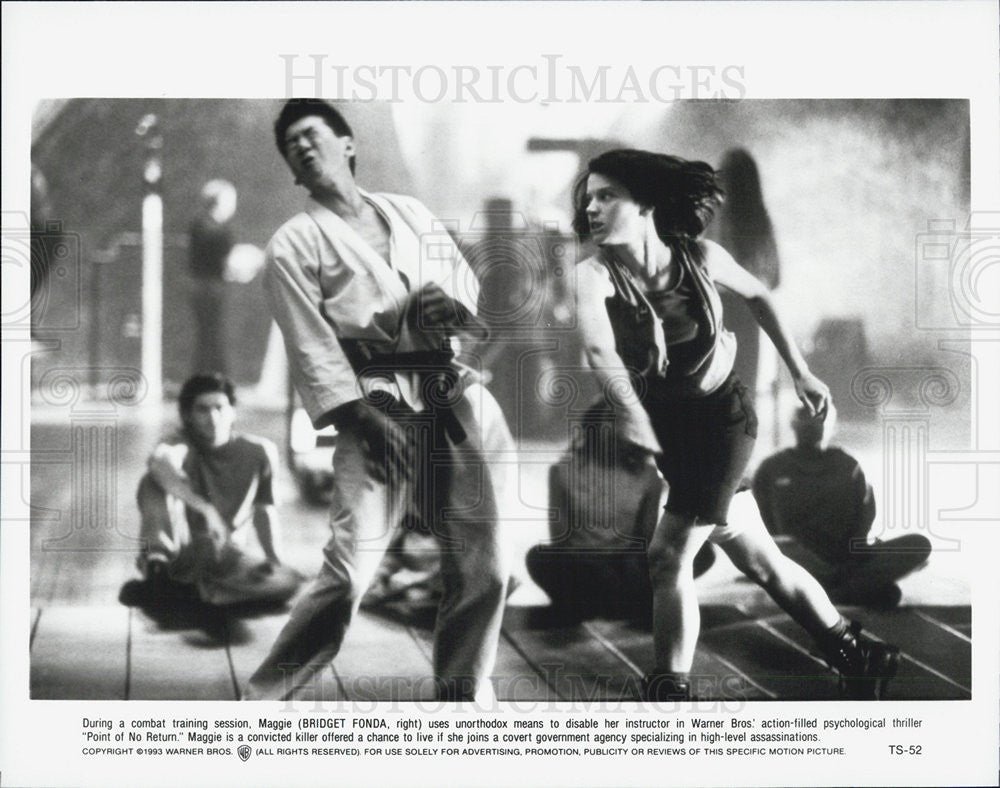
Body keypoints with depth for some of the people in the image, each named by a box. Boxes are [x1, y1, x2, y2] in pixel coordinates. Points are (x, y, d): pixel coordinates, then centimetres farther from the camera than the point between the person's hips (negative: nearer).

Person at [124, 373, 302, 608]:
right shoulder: (183, 443, -10)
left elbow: (264, 508, 12)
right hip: (179, 550, -3)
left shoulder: (259, 452, 0)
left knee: (289, 582, -26)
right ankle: (156, 567, -24)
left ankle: (178, 590, -21)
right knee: (155, 482, -25)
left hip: (224, 555, 3)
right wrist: (206, 508, -45)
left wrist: (274, 559, 0)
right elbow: (159, 461, -36)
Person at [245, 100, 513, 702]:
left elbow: (466, 279, 23)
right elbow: (312, 347, -5)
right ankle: (263, 699, -4)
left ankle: (464, 693, 26)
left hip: (454, 401, 5)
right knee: (350, 570, -16)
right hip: (378, 408, -5)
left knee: (482, 566, 6)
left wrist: (450, 302, -2)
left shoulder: (411, 212, 19)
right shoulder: (294, 244, 4)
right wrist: (363, 420, -15)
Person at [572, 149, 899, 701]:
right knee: (753, 557, 10)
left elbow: (756, 295, 8)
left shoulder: (699, 257, -13)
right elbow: (597, 345, -33)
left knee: (668, 556, -12)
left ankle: (669, 692, 0)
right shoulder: (595, 273, -14)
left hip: (720, 416, -3)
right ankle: (854, 654, 26)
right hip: (663, 420, 3)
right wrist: (631, 414, -47)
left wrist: (799, 371, 9)